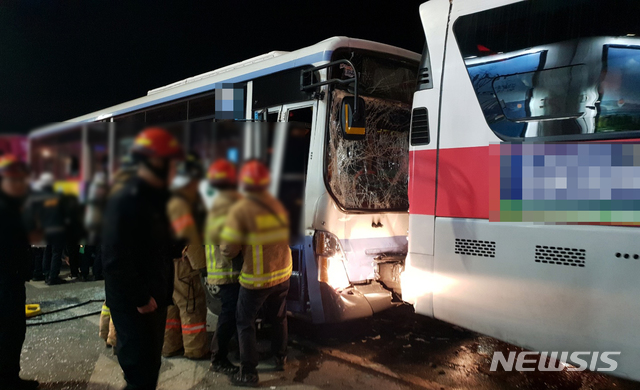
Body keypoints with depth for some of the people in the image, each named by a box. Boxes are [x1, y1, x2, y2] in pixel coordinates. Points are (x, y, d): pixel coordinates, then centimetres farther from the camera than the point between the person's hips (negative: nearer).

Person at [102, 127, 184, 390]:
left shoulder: (155, 198, 10)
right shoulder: (126, 200, -20)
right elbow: (115, 259, -25)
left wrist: (179, 247, 3)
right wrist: (140, 299, -22)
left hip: (155, 298, 9)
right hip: (133, 304, -9)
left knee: (151, 364, 21)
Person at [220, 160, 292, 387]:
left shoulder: (240, 210, -16)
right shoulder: (277, 206, 1)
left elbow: (228, 250, -17)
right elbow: (283, 238, 7)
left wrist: (223, 248, 5)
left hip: (256, 279, -5)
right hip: (283, 274, 5)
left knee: (245, 323, 10)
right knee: (278, 317, 23)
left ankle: (249, 372, 13)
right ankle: (280, 359, 36)